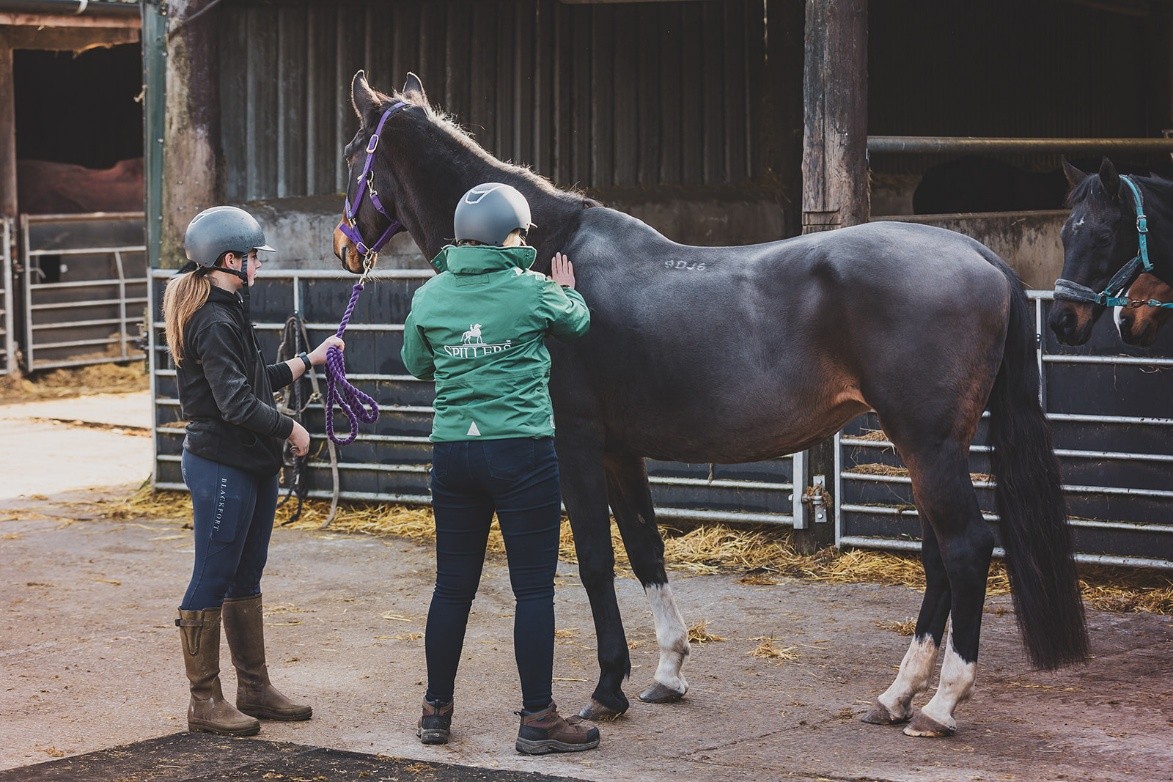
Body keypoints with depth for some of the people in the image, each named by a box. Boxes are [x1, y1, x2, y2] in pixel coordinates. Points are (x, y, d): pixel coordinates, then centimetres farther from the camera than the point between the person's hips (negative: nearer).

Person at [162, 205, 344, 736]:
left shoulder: (229, 313, 15)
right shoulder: (214, 322, -18)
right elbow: (237, 403, -23)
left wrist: (310, 360, 27)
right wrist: (290, 429, -11)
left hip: (252, 465, 11)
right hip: (221, 466, -11)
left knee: (245, 578, 15)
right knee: (212, 580, -3)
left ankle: (254, 689, 24)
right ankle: (205, 701, 3)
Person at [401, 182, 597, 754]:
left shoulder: (429, 297, 2)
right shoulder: (534, 291, -7)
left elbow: (417, 366, 17)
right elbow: (579, 324, 14)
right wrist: (567, 291, 34)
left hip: (452, 452, 4)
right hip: (523, 452, -4)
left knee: (453, 585, 13)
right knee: (533, 588, 2)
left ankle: (436, 712, 21)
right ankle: (537, 719, 5)